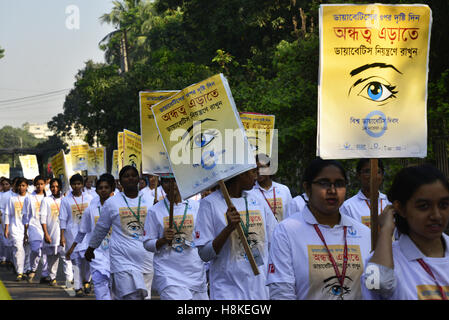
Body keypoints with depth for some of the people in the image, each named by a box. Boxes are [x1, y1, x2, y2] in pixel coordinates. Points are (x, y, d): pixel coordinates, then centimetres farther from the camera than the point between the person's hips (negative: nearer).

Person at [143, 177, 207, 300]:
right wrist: (163, 240, -14)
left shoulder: (195, 206, 6)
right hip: (168, 274, -2)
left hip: (195, 271, 3)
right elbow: (147, 244, 4)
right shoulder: (155, 211, 2)